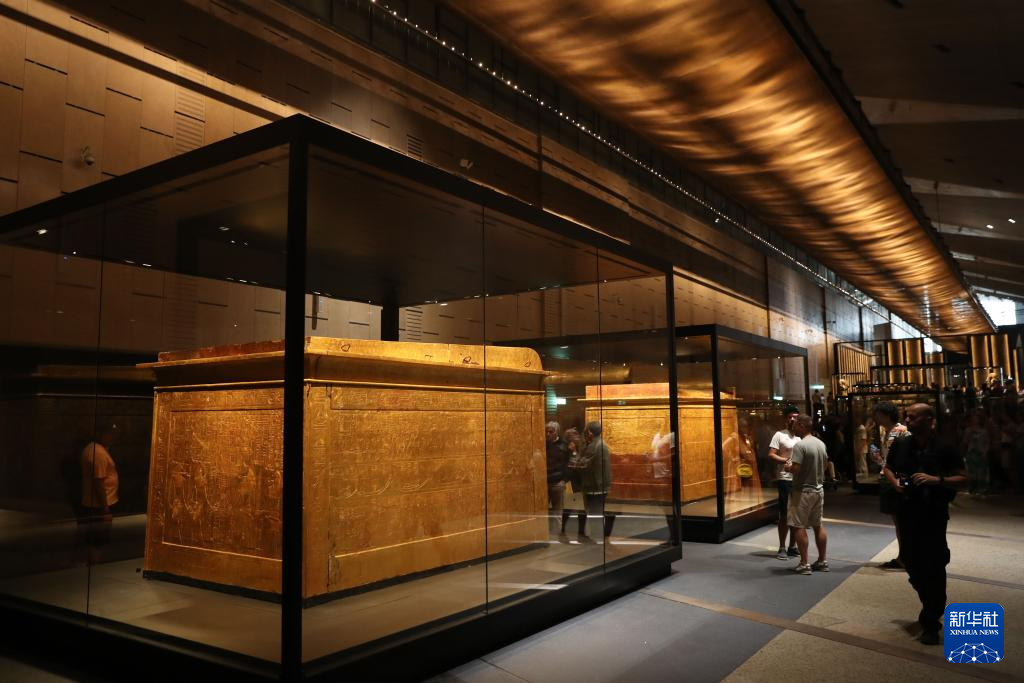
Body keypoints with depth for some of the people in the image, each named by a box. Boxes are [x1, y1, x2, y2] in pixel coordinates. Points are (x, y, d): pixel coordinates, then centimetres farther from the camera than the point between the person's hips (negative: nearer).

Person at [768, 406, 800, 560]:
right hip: (785, 479, -6)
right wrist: (787, 460, -23)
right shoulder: (780, 435, -5)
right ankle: (782, 548, 7)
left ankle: (792, 546, 23)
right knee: (784, 514, 0)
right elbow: (771, 455, -12)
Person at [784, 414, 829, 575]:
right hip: (819, 489, 8)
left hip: (804, 491, -8)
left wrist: (788, 467, -4)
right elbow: (825, 464, 18)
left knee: (798, 526, -1)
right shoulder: (821, 444, 7)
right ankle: (822, 561, 22)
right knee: (818, 525, 16)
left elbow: (795, 469, -24)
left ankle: (804, 564, 0)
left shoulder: (800, 445, -19)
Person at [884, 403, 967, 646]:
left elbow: (963, 478, -7)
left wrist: (937, 480, -23)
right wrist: (895, 482, -3)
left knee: (933, 568, -4)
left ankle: (931, 623, 8)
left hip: (934, 514, -5)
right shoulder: (900, 444, 3)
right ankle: (931, 608, 39)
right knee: (912, 563, 14)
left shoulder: (944, 448, -10)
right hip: (907, 512, 5)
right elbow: (888, 468, 18)